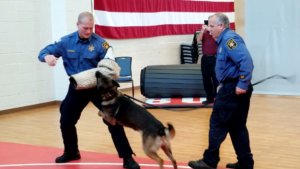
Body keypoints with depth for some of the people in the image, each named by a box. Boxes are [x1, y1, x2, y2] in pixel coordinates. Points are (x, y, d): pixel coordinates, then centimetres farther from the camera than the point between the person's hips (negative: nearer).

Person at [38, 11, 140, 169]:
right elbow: (45, 51, -1)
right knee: (66, 121, 10)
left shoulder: (100, 43, -14)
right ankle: (71, 152, 36)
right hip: (77, 88, 4)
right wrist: (47, 56, -26)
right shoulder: (66, 42, -4)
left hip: (98, 87, -3)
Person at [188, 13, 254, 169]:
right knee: (237, 126, 13)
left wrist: (242, 84, -27)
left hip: (233, 89, -10)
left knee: (218, 124, 0)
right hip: (232, 88, 10)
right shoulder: (224, 40, 16)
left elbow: (246, 61, -27)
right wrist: (223, 85, 16)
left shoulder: (229, 39, -16)